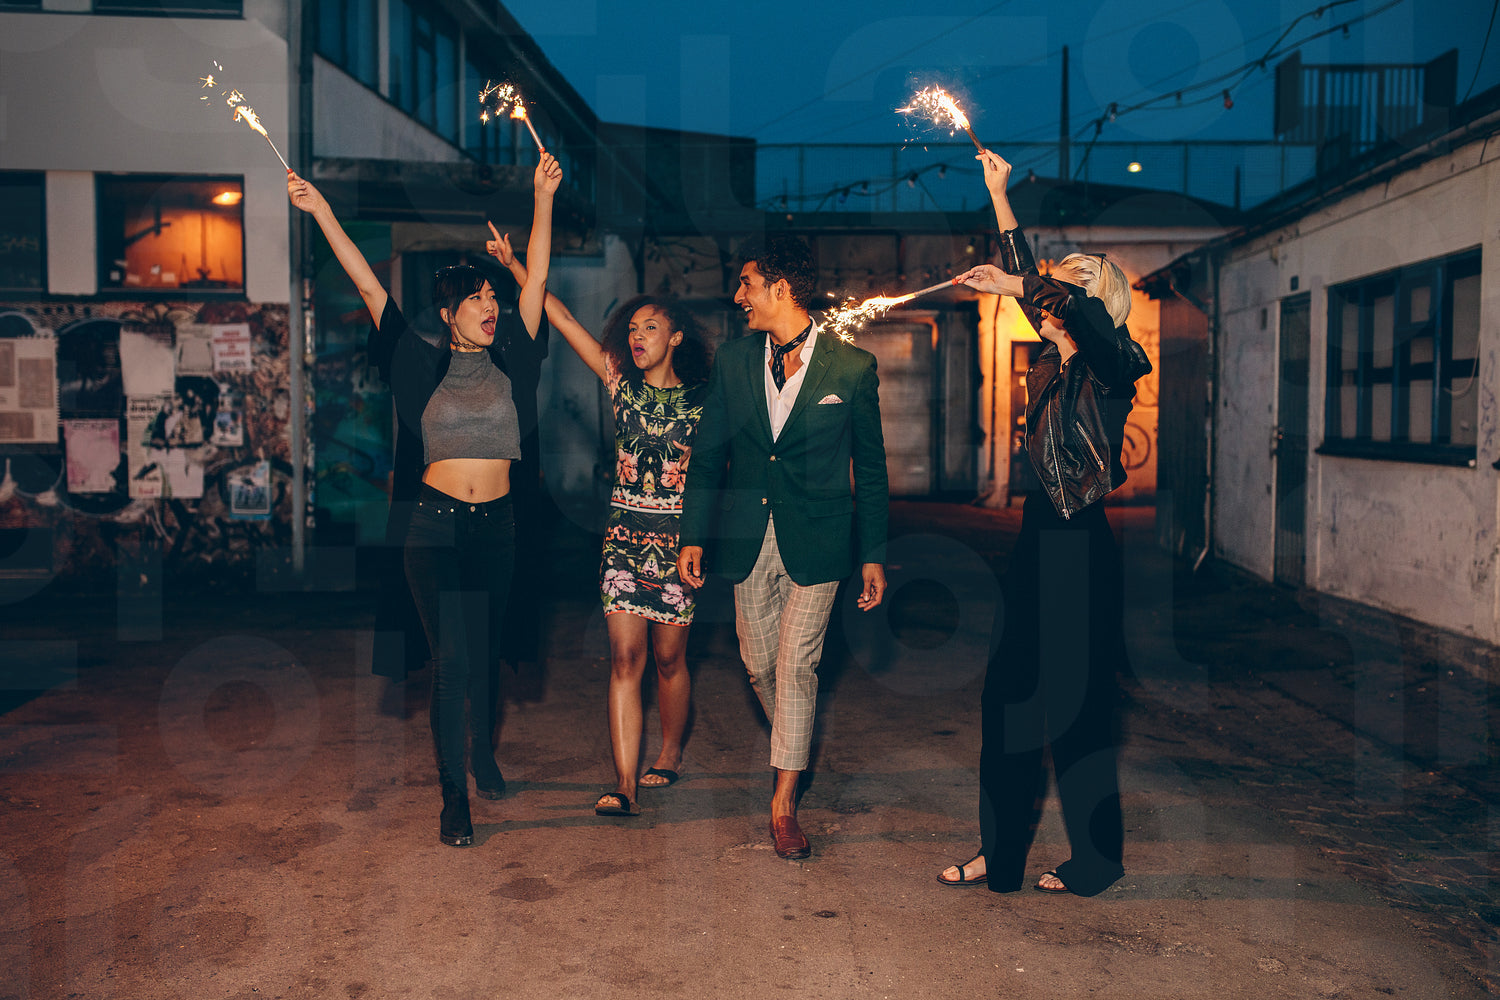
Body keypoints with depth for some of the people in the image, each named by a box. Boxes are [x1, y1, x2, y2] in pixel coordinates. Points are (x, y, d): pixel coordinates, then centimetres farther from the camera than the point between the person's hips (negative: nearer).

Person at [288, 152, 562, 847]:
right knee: (451, 660, -5)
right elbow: (369, 288, -3)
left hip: (497, 527, 3)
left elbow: (537, 279, 2)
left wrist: (542, 197, -1)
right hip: (437, 527, -2)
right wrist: (322, 214, -7)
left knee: (486, 653, 16)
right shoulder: (424, 363, 1)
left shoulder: (503, 359, 6)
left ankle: (483, 755, 39)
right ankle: (454, 796, 5)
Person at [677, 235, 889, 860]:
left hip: (815, 542, -3)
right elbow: (709, 455, 9)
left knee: (796, 665, -5)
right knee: (759, 664, 12)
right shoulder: (732, 361, 4)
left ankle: (784, 802, 8)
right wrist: (693, 537, 5)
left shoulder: (852, 368, -5)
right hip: (748, 540, 4)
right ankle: (796, 746, 40)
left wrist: (873, 556, 1)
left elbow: (870, 470, 1)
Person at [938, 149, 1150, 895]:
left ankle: (1094, 861, 17)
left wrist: (1009, 286, -21)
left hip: (1081, 550, -8)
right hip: (1039, 540, 8)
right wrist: (998, 193, 26)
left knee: (1076, 706, 0)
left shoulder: (1108, 367, -9)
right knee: (1010, 695, 11)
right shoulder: (1054, 364, 12)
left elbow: (1075, 301, -32)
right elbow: (1028, 282, 21)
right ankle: (1001, 851, 22)